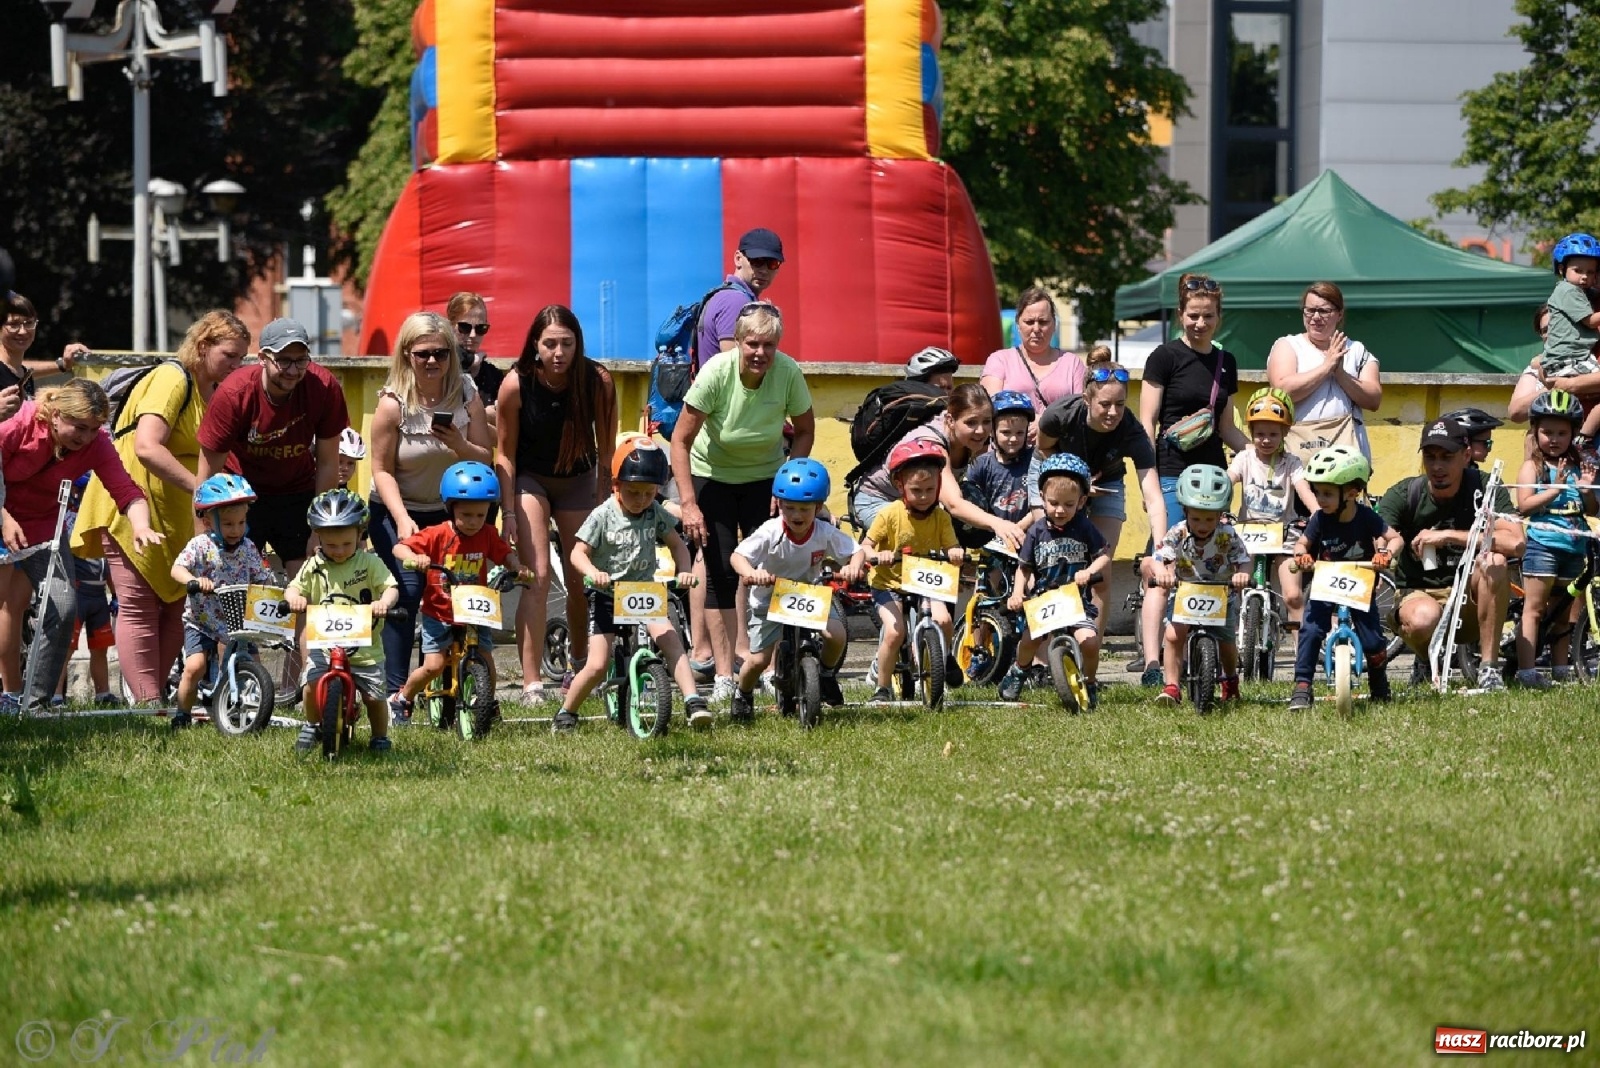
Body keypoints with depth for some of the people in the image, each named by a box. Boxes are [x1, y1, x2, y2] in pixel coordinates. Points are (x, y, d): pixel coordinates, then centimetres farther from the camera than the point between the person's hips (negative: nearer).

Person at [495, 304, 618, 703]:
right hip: (529, 479, -2)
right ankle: (531, 682, -18)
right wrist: (509, 514, -14)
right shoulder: (516, 385, -21)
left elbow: (606, 451, -8)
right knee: (538, 577, -16)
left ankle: (580, 664, 30)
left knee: (581, 582, 5)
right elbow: (506, 453, -11)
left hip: (577, 481, 2)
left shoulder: (598, 382, -19)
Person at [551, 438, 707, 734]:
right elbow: (578, 552, -9)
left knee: (670, 639, -22)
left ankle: (693, 701, -24)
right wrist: (594, 573, -29)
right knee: (596, 667, -9)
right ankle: (566, 714, 12)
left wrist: (683, 571, -10)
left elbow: (676, 544, 9)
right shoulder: (603, 516, -10)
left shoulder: (655, 513, 0)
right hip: (607, 596, -3)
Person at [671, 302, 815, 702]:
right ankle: (723, 675, -6)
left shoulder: (788, 373, -22)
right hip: (712, 476, -1)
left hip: (764, 478, 1)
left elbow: (805, 431, -5)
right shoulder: (716, 372, -27)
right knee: (721, 572, -8)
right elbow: (681, 440, -22)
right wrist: (688, 505, -27)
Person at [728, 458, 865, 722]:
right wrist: (751, 573, -50)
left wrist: (854, 566, -32)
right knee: (758, 659, -9)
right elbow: (738, 556, -28)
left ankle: (828, 675, 10)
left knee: (835, 634, -23)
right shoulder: (770, 533, -23)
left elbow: (856, 551, -9)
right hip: (769, 598, -2)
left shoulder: (825, 533, -16)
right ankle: (743, 697, 24)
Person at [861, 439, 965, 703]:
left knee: (943, 619, -23)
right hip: (889, 583, -2)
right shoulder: (889, 515, -12)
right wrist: (877, 556, -33)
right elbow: (865, 547, -10)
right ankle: (883, 688, -4)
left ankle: (945, 659, 11)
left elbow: (951, 547, -6)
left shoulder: (941, 518, -3)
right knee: (894, 631, -22)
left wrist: (955, 553, -31)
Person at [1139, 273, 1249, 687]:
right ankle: (1152, 665, -16)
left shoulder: (1226, 363, 14)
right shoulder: (1166, 357, -3)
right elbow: (1147, 423, -5)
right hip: (1172, 475, -6)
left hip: (1213, 474, 6)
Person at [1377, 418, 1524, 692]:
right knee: (1423, 618, -37)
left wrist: (1448, 536, -26)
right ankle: (1427, 664, 2)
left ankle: (1489, 668, -22)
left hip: (1470, 599, 1)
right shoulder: (1403, 495, -8)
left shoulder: (1485, 488, -8)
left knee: (1493, 561, -30)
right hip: (1417, 594, -1)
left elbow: (1515, 543, -25)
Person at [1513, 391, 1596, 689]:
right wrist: (1556, 488, -17)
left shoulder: (1577, 467, 13)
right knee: (1534, 608, -7)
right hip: (1543, 544, -5)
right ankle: (1526, 670, -11)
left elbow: (1591, 510, 15)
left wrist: (1586, 490, -4)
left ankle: (1560, 668, 20)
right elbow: (1524, 505, -13)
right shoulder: (1533, 466, -1)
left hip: (1573, 548, 5)